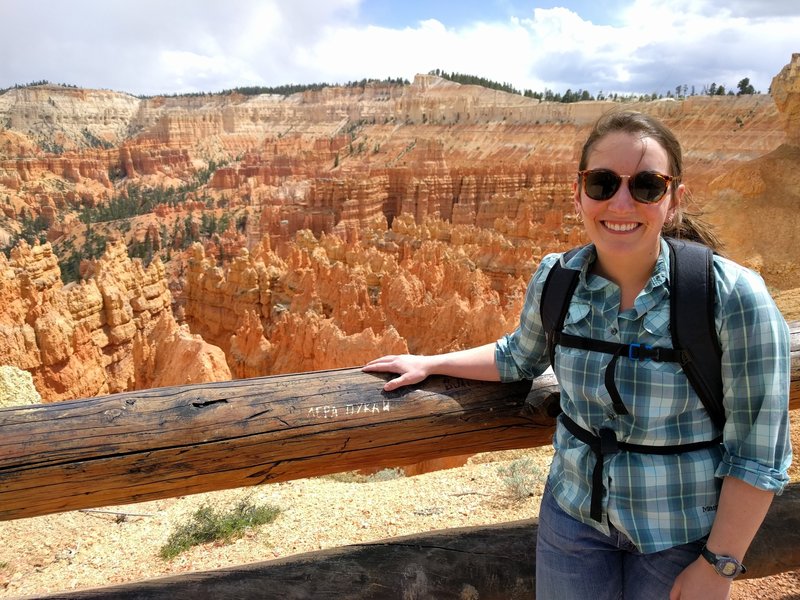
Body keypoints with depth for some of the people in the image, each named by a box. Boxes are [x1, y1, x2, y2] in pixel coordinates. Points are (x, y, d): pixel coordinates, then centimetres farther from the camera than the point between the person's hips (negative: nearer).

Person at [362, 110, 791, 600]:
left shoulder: (732, 297, -22)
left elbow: (759, 453, -15)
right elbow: (520, 358, 8)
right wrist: (429, 364, 7)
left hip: (682, 535, -2)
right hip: (574, 515, 3)